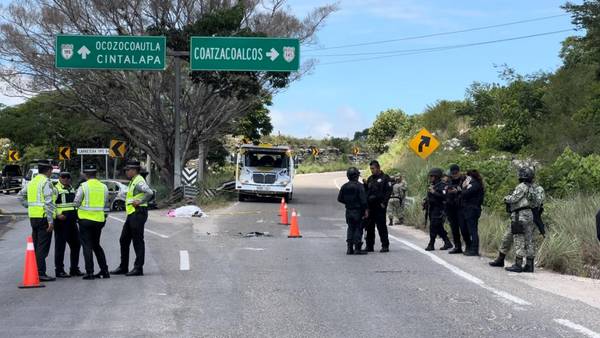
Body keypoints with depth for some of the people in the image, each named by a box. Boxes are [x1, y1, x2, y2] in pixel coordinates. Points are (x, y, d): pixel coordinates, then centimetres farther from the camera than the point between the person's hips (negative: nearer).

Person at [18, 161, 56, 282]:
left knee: (36, 246, 14)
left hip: (33, 216, 8)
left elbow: (21, 195, 21)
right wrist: (50, 221, -19)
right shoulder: (46, 182, -12)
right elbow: (49, 203, -18)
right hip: (43, 217, -8)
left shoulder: (32, 182, 14)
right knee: (43, 246, -7)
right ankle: (41, 273, -9)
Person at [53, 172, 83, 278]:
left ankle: (74, 269, 20)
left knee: (76, 245, 10)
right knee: (60, 246, -4)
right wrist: (57, 215, -24)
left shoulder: (72, 189, 19)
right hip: (61, 221, -8)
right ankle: (59, 270, 1)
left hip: (72, 221, 8)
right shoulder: (56, 189, -6)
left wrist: (77, 214, 21)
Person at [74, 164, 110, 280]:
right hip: (99, 219, 5)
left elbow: (76, 203, -9)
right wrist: (104, 218, 21)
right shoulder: (104, 187, 6)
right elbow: (106, 205, 11)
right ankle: (104, 270, 14)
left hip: (86, 219, -5)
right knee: (96, 245, 17)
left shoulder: (83, 186, -9)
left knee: (87, 246, 1)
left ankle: (89, 272, -2)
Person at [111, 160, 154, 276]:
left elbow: (150, 193, -30)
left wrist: (140, 202, -22)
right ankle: (123, 267, 21)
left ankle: (138, 268, -2)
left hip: (138, 214, -11)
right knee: (124, 240, 14)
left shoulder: (139, 181, -14)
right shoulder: (132, 181, 18)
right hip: (131, 214, 11)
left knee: (138, 241, -6)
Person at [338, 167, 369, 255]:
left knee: (350, 228, 12)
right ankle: (357, 248, -4)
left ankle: (350, 248, 8)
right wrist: (366, 210, -12)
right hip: (358, 211, -6)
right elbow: (363, 199, -16)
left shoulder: (344, 187, 6)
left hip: (348, 211, 6)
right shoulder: (359, 186, -12)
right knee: (358, 229, -1)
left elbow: (339, 198, 10)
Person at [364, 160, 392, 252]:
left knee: (381, 226, -5)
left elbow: (389, 191, -8)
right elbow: (366, 191, 23)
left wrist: (383, 203, -14)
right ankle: (369, 246, 13)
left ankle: (385, 246, 0)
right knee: (369, 227, 7)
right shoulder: (370, 179, 18)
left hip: (380, 207, -6)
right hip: (370, 206, 6)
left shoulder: (385, 178, -1)